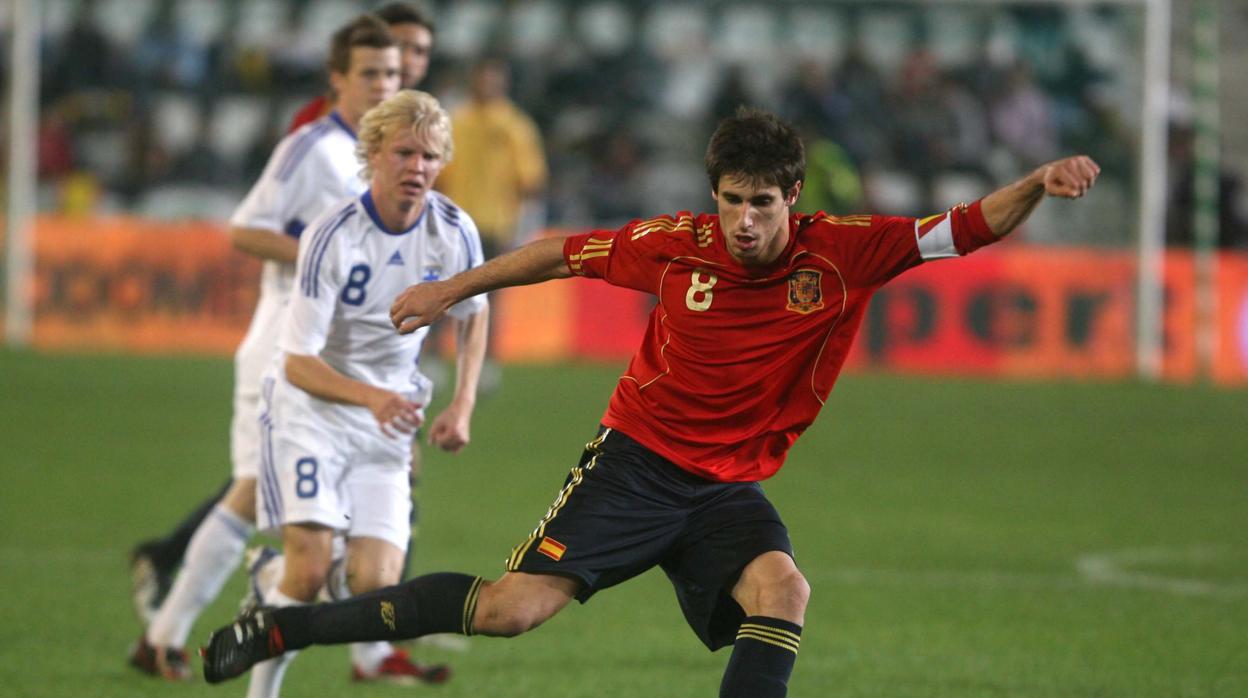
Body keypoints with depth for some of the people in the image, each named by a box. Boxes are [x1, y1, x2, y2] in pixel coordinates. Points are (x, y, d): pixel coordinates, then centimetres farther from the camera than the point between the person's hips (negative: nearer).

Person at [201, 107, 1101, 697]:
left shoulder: (842, 255, -11)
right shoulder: (679, 244, -11)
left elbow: (969, 230, -14)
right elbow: (570, 254, 6)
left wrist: (1037, 184, -34)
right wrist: (453, 291, 14)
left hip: (728, 490, 2)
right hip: (639, 460, -2)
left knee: (782, 587, -29)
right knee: (512, 608, -12)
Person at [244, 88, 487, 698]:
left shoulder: (455, 233, -7)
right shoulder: (332, 236, -20)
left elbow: (474, 313, 15)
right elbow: (299, 363, -21)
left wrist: (463, 405, 4)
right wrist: (372, 396, -38)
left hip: (387, 420, 4)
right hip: (308, 406, -4)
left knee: (376, 585, -11)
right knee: (309, 569, -20)